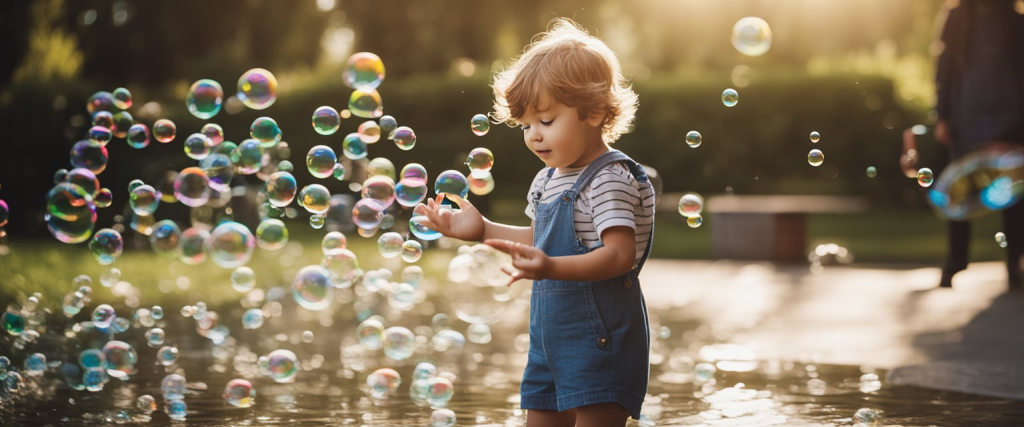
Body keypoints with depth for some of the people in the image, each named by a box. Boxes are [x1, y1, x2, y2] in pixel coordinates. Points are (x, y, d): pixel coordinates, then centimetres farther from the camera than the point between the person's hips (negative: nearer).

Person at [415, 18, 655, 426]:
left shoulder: (610, 179, -16)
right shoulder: (548, 179, 11)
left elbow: (620, 254, -26)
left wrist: (551, 268, -38)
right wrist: (484, 230, 17)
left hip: (599, 336, -9)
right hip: (551, 332, 9)